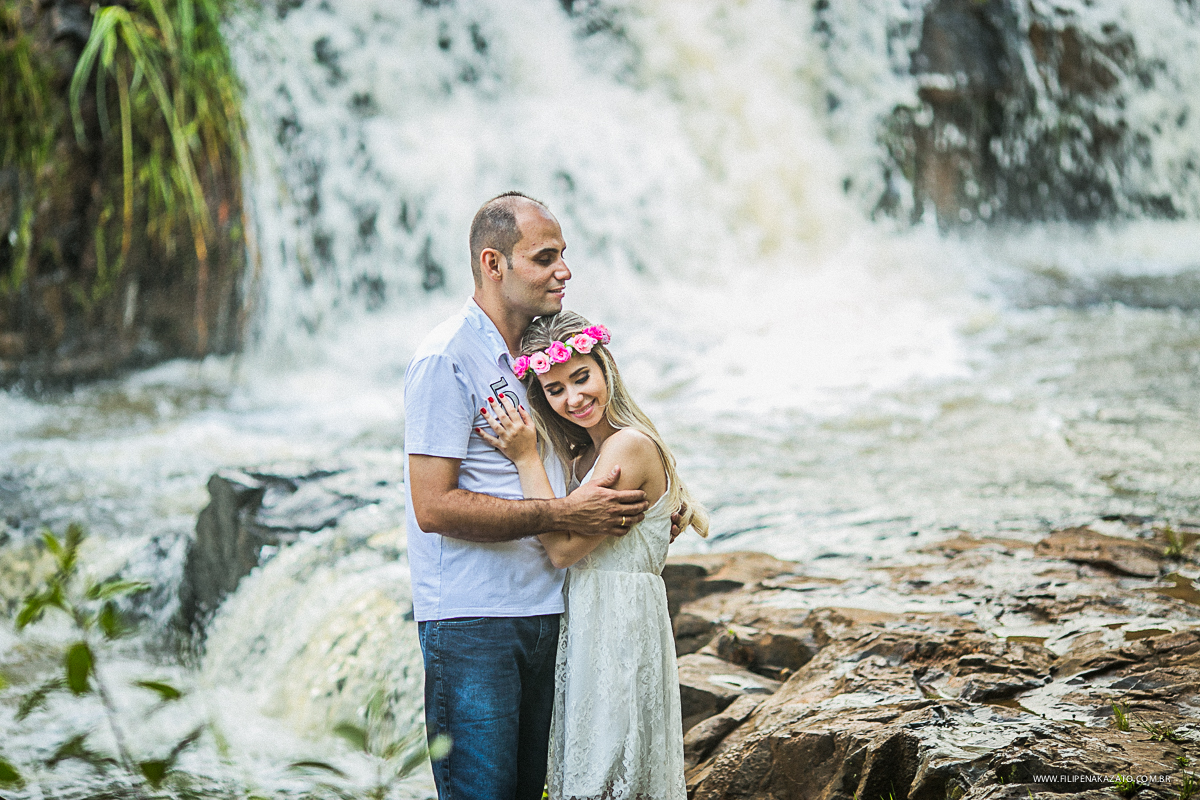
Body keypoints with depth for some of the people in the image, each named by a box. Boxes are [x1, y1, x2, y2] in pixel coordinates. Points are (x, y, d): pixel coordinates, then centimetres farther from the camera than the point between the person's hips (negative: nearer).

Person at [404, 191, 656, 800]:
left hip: (543, 612, 8)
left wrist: (642, 507, 8)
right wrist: (563, 514, -19)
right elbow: (434, 507, -19)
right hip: (471, 621, -8)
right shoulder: (446, 360, -12)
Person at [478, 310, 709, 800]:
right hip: (585, 624, 9)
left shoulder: (630, 446, -16)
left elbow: (565, 548, -19)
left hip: (618, 627, -9)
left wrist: (527, 458, -16)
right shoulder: (586, 453, 13)